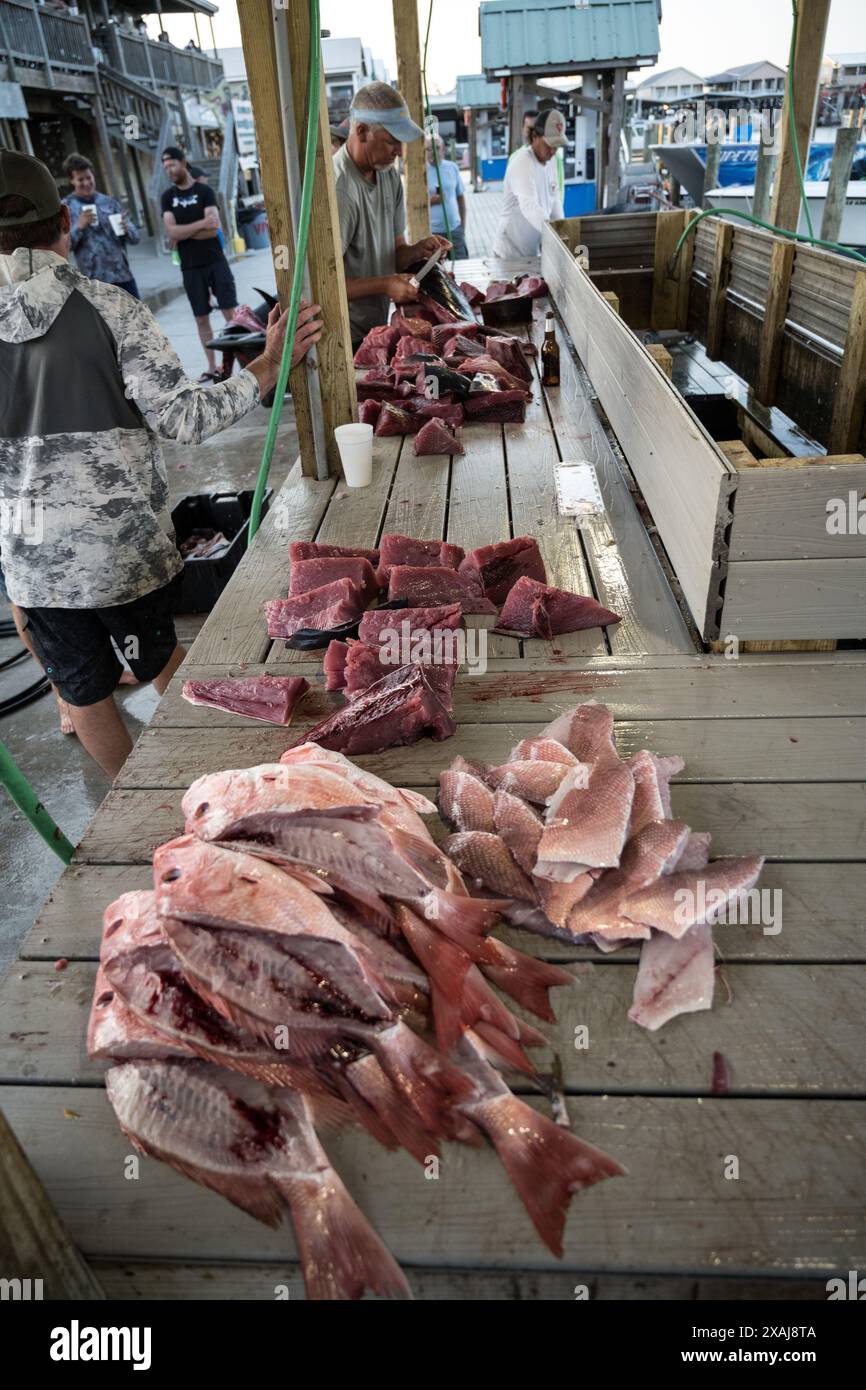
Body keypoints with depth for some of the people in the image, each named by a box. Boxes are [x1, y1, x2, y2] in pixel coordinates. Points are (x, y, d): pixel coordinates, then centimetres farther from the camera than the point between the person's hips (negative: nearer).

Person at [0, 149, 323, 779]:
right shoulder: (109, 308, -12)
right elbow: (185, 418, -14)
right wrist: (271, 363, -7)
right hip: (122, 540, -1)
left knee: (83, 691, 18)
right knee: (160, 656, 23)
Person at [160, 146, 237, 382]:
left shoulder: (204, 191, -1)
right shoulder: (168, 196, 8)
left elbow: (213, 230, -13)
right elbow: (172, 232, -6)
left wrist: (183, 234, -7)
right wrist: (201, 223, -13)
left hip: (215, 263, -3)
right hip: (190, 268, 3)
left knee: (231, 313, -5)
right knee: (201, 318, 6)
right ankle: (212, 368, 14)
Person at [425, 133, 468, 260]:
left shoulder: (452, 167, 6)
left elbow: (460, 197, 14)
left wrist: (463, 224, 13)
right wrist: (430, 200, -20)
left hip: (455, 228, 3)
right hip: (432, 231, -3)